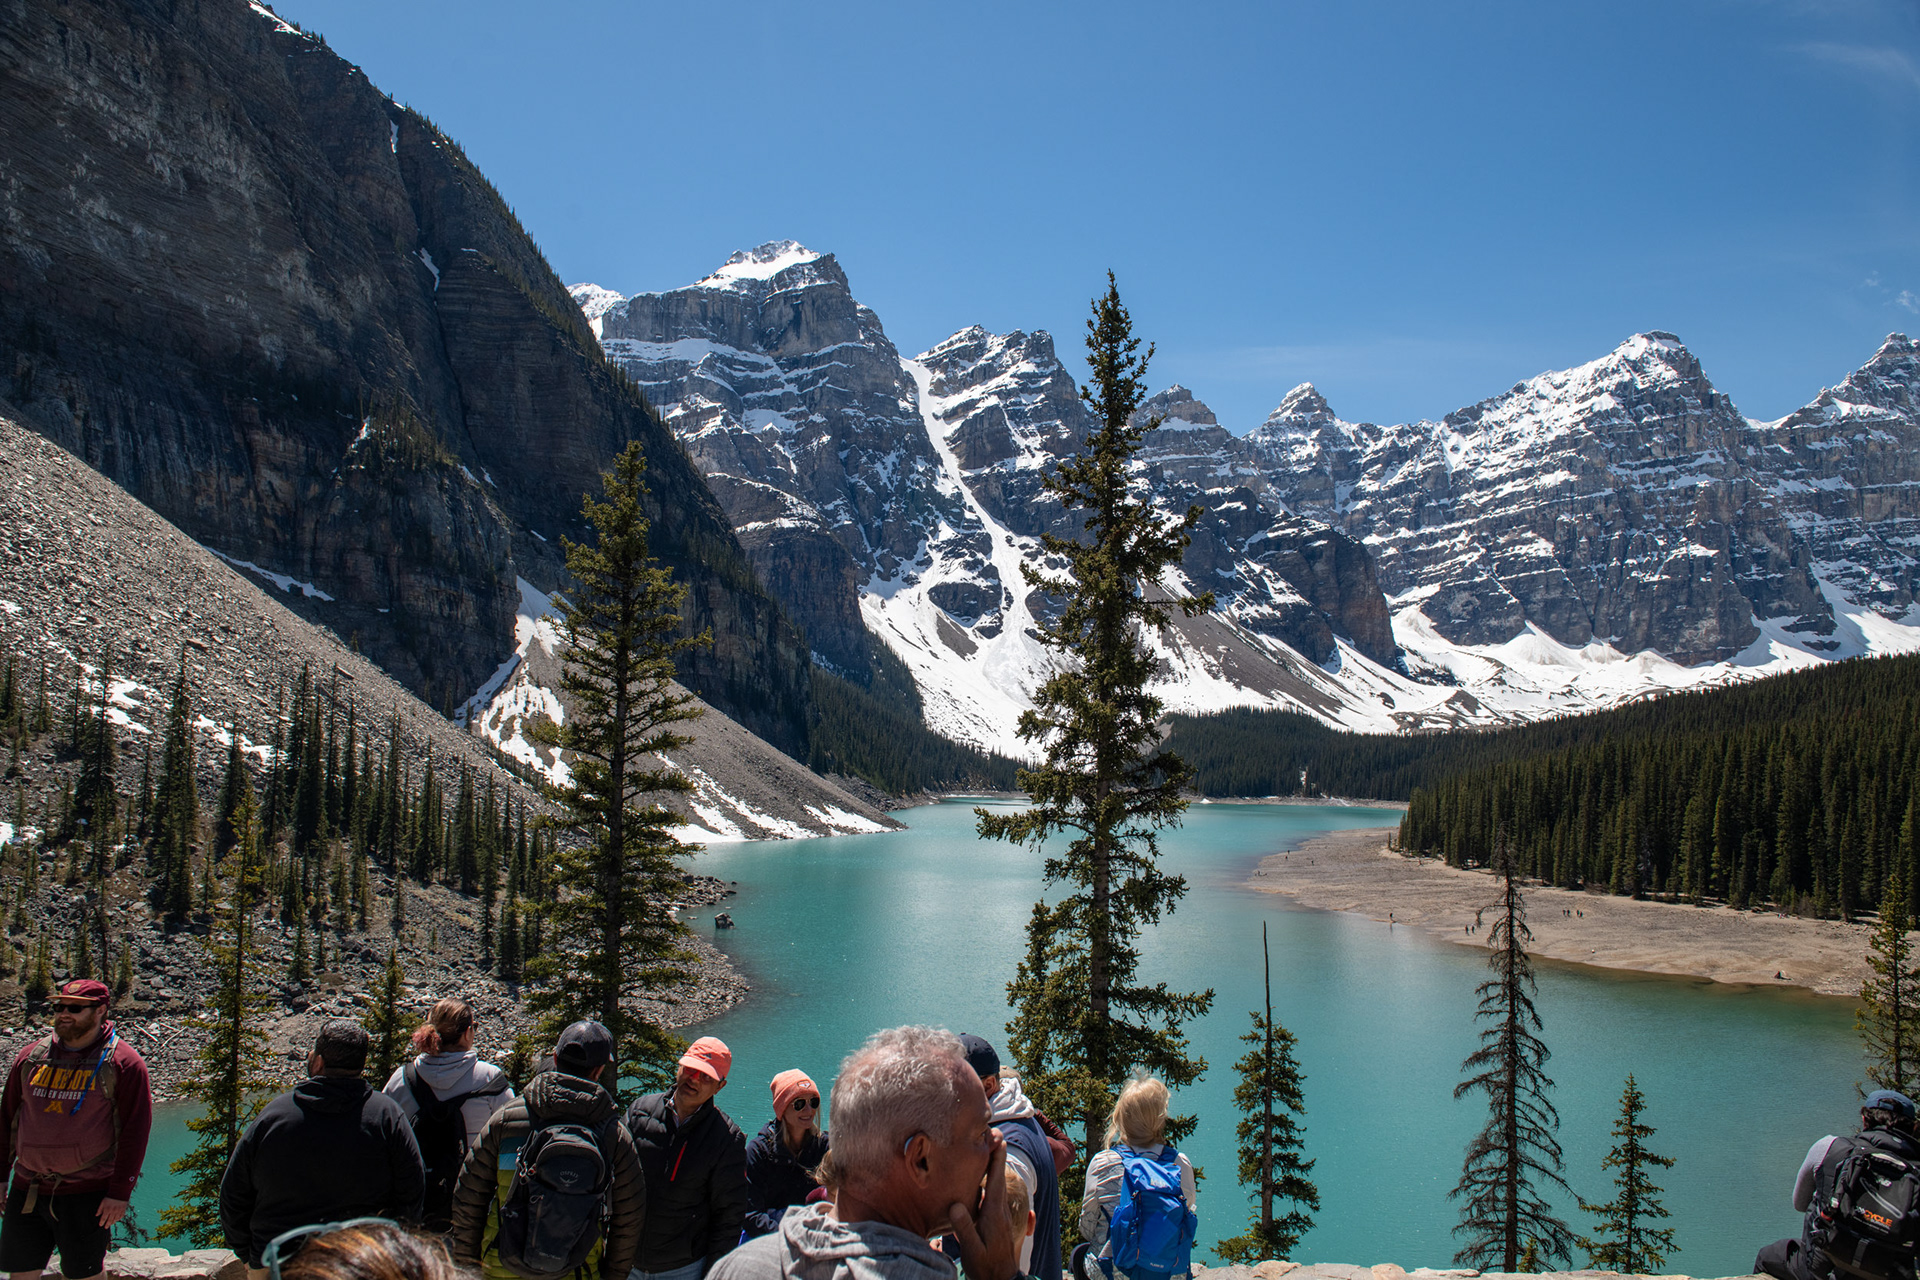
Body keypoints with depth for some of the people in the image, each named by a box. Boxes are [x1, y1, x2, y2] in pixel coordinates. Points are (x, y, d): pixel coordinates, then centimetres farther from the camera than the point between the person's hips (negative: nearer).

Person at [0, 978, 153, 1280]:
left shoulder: (123, 1062, -6)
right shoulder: (30, 1057, 8)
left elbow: (136, 1130, -8)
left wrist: (120, 1192, -12)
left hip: (88, 1194, -4)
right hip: (27, 1190, 4)